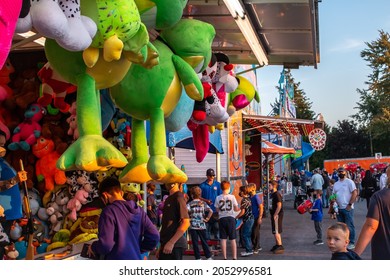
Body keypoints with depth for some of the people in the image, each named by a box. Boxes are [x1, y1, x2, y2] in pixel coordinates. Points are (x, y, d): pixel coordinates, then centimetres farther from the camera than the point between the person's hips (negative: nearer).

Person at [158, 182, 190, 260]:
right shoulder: (168, 199, 17)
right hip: (166, 244, 9)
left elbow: (186, 223, -19)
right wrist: (161, 246, 17)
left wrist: (171, 242, -22)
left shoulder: (178, 197, -11)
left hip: (175, 244, -9)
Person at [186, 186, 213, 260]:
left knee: (195, 242, 5)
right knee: (204, 242, 10)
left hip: (193, 226, -2)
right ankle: (209, 256, 11)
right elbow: (211, 211, -9)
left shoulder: (189, 204, -3)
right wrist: (207, 218, 0)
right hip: (202, 226, 2)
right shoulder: (203, 203, 2)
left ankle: (198, 258, 7)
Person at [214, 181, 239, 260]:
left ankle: (225, 257, 6)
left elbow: (217, 210, 2)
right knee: (232, 239, 5)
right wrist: (239, 208, 22)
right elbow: (236, 209, 0)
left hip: (222, 219, 1)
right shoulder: (232, 197, -5)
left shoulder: (218, 198, -2)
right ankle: (234, 257, 5)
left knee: (223, 239, 5)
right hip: (230, 218, -1)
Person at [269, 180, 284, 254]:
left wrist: (275, 215, -22)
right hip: (274, 215, 10)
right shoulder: (272, 194, 14)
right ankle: (277, 245, 25)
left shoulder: (277, 194, -17)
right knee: (275, 232, 16)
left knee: (276, 232, -8)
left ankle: (280, 246, -5)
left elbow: (279, 205, -23)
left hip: (277, 215, -10)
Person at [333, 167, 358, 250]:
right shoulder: (336, 184, 14)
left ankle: (351, 243, 5)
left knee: (349, 226, -2)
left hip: (347, 208, -6)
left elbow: (355, 193, -11)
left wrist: (349, 204, -14)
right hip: (339, 208, 6)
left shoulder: (349, 182, -5)